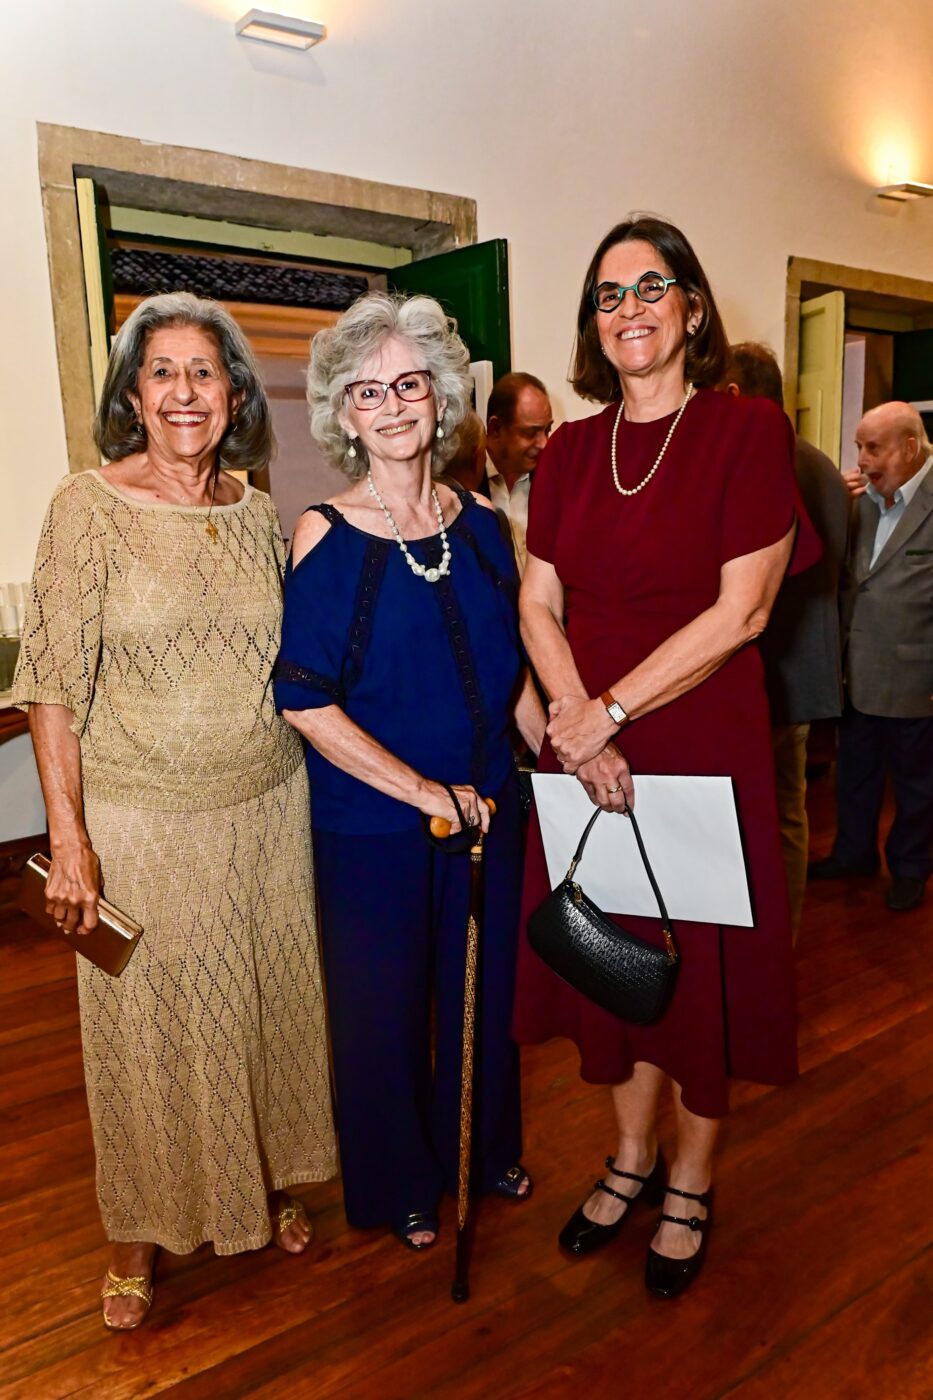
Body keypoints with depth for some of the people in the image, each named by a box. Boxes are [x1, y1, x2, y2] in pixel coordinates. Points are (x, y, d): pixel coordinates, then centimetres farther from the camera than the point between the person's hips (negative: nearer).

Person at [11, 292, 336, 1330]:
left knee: (267, 1003, 17)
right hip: (141, 821, -3)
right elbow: (53, 685, -10)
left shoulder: (257, 512, 3)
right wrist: (69, 840, -15)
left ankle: (266, 1184, 42)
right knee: (148, 1023, 11)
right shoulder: (89, 507, -9)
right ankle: (142, 1230, 35)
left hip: (266, 809, 4)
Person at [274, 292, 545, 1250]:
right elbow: (305, 703, -17)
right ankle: (398, 1183, 39)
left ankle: (483, 1146, 46)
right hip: (370, 823, -4)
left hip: (486, 807, 4)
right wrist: (425, 791, -18)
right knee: (384, 1001, 13)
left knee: (483, 985, 19)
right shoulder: (323, 536, -13)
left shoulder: (479, 522, 1)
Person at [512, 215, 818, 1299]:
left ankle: (691, 1183, 33)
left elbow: (740, 610, -13)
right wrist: (580, 725, -12)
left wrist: (612, 711, -16)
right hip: (588, 742, 4)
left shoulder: (748, 431, -6)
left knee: (700, 961, 9)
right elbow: (538, 606, 3)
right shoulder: (570, 452, 7)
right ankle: (631, 1156, 38)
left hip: (701, 741, -4)